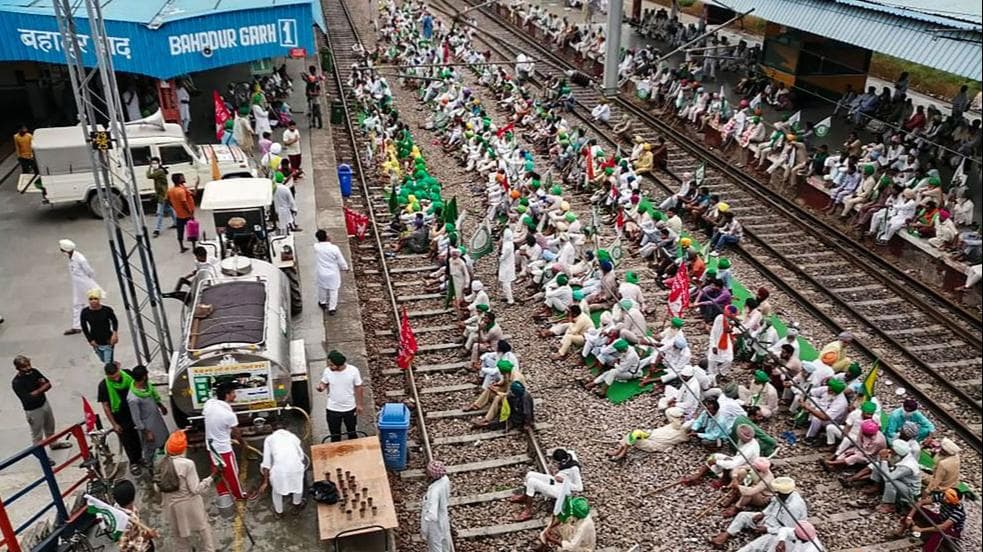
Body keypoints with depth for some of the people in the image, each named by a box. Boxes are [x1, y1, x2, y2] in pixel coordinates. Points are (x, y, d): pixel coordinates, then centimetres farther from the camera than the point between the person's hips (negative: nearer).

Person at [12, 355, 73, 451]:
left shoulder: (34, 371, -7)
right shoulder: (16, 383, -25)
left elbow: (48, 384, -2)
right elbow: (28, 398, -29)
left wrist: (37, 391, -21)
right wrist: (42, 388, -18)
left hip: (45, 403, 7)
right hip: (33, 410, -7)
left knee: (50, 426, 27)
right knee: (37, 434, 8)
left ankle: (53, 443, 49)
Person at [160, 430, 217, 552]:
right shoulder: (187, 464, -24)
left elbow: (158, 488, 2)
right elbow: (196, 489, -20)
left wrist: (163, 504, 17)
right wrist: (212, 476, -15)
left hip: (171, 506, 5)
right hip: (189, 505, -5)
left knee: (179, 535, 22)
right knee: (203, 529, 18)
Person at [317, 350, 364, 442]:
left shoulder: (353, 371, -21)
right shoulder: (327, 371, -17)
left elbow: (358, 388, -8)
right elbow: (324, 383, 0)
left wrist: (359, 404, -3)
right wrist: (321, 387, -25)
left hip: (350, 408, 0)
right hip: (333, 409, 1)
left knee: (352, 432, 22)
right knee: (335, 435, 16)